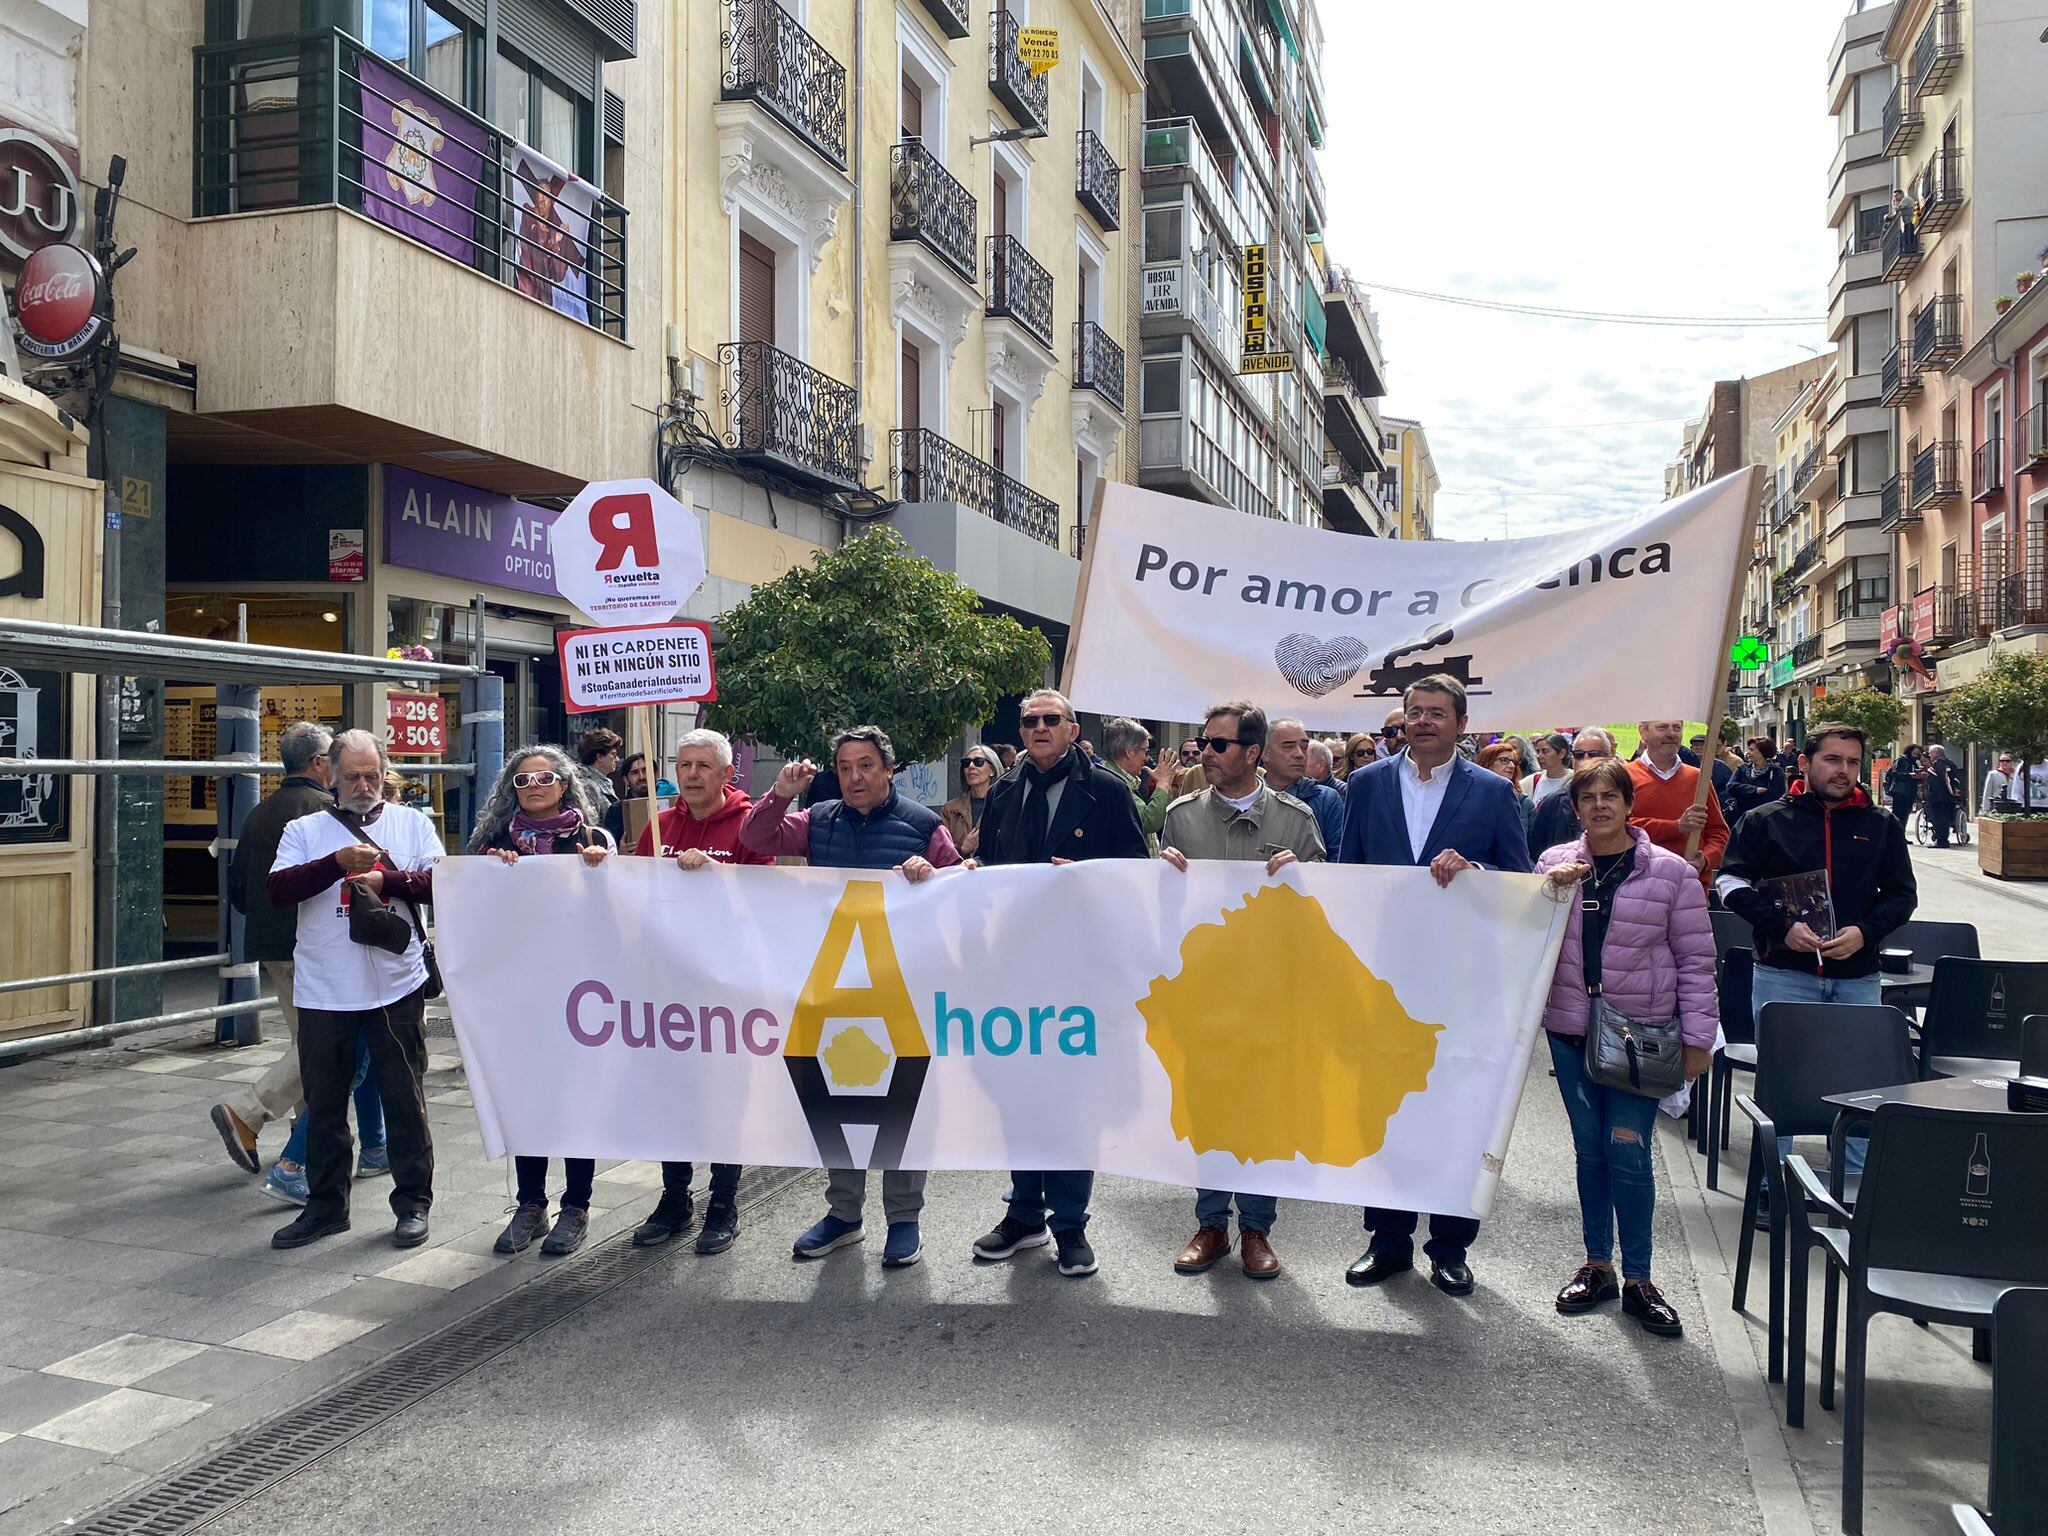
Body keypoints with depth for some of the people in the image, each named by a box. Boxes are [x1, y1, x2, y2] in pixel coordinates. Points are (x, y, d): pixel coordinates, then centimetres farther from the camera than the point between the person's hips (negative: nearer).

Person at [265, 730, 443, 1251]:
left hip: (396, 988, -1)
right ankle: (325, 1206, 24)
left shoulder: (413, 823, 7)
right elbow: (277, 890, -9)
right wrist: (339, 862, -20)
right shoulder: (305, 830, 6)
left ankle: (413, 1202, 17)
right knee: (324, 1104, 10)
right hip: (323, 992, 1)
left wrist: (387, 880, -18)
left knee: (405, 1099, 4)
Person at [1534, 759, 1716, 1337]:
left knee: (1628, 1153, -5)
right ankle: (1597, 1266, 25)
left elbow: (1695, 959, -1)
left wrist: (1698, 1037, -4)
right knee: (1589, 1150, 11)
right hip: (1571, 1028, 3)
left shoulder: (1670, 872, -3)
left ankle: (1638, 1279, 10)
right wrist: (1552, 888, -13)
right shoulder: (1555, 863, 4)